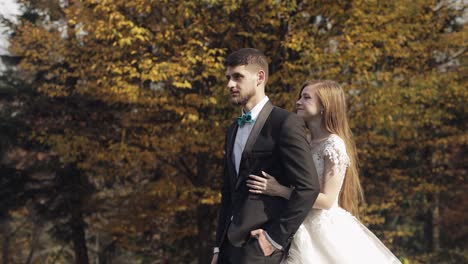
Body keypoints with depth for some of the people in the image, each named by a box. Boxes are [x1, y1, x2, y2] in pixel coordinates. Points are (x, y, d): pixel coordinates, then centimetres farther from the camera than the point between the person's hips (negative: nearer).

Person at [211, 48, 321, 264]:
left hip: (258, 244, -8)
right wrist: (219, 247, 17)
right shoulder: (233, 130, 20)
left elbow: (308, 187, -14)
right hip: (230, 245, 8)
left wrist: (276, 237, -14)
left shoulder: (285, 123, -6)